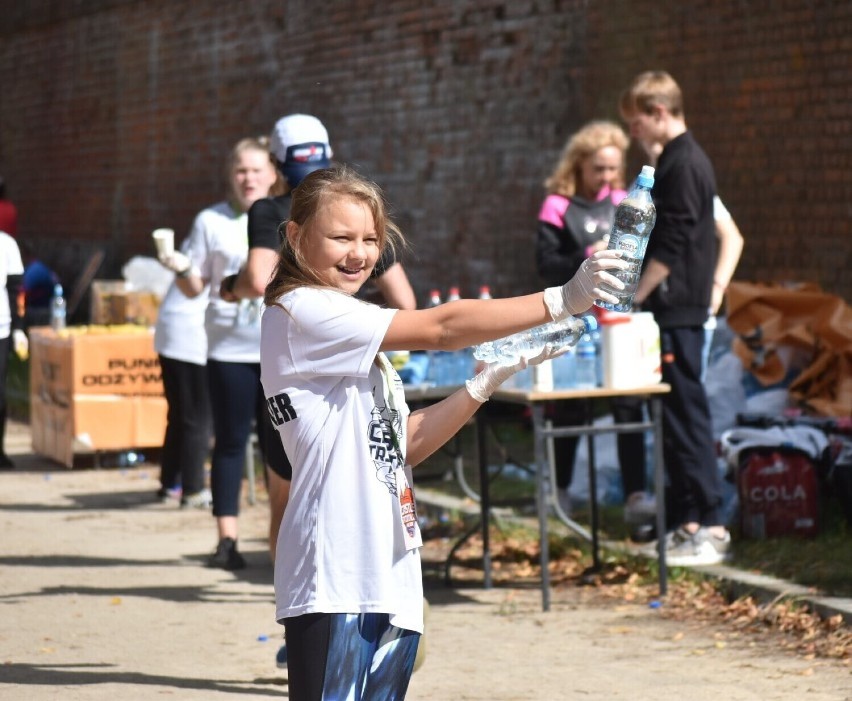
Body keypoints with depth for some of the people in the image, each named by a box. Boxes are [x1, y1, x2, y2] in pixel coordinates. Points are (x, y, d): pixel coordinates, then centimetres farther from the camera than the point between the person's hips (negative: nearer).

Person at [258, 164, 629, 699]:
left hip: (390, 587, 9)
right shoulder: (301, 312, -9)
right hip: (335, 585, -9)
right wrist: (560, 301, -18)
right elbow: (439, 329, -16)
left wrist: (488, 383, 7)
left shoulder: (353, 339, 20)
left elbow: (403, 446, 17)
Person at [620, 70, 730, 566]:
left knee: (686, 413, -8)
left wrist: (633, 299, -15)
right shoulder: (684, 160, 16)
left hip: (677, 312, -10)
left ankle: (710, 527, -7)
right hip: (680, 309, 10)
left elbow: (670, 247, -19)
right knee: (678, 414, 11)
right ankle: (687, 521, 15)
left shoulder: (682, 165, -14)